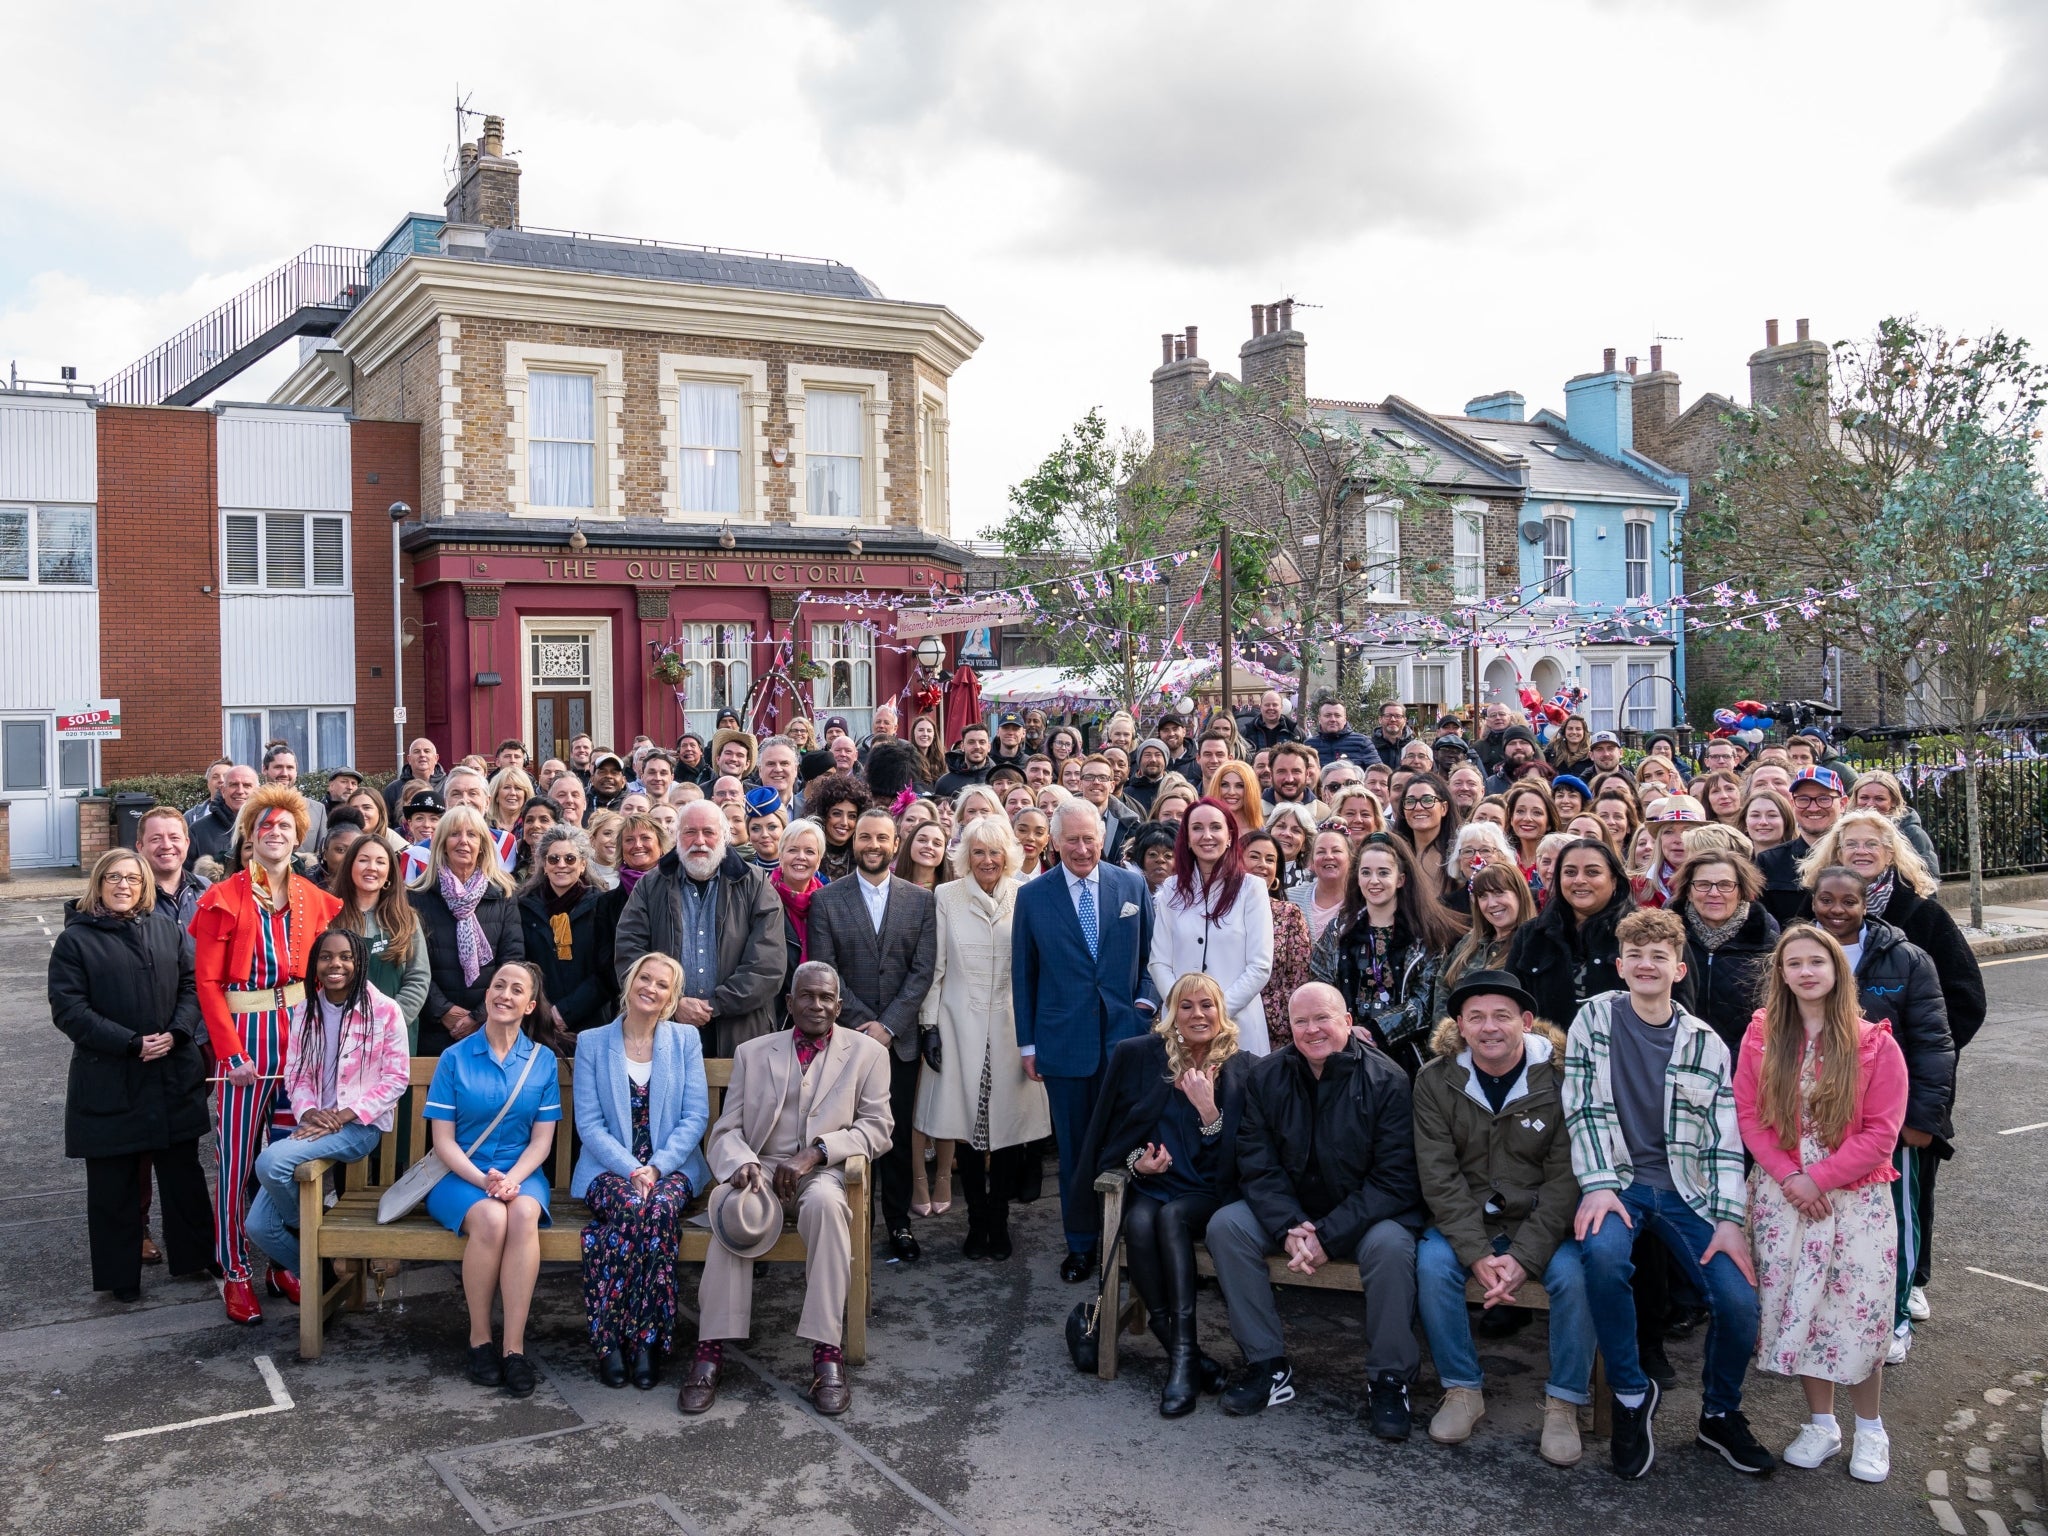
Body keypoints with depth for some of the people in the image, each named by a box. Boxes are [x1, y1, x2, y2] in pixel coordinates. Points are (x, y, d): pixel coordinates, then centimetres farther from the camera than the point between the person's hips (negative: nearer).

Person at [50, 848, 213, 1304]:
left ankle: (193, 1257, 24)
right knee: (113, 1181, 6)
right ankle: (120, 1276, 18)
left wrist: (176, 1033, -12)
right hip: (108, 1082, -3)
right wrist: (132, 1044, -16)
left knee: (182, 1171, 10)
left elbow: (192, 986, 7)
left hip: (174, 1076, 3)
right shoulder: (76, 939, -2)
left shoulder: (167, 933, 9)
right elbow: (67, 1009, -9)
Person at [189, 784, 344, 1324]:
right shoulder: (224, 898, -3)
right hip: (245, 1034, -3)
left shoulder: (314, 899, 9)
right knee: (236, 1158, -1)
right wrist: (231, 1052, -12)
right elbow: (207, 981, -6)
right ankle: (234, 1273, 9)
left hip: (301, 1030, 4)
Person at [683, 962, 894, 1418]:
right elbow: (728, 1129, 9)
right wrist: (741, 1163, -15)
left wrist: (816, 1151, -14)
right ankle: (712, 1348, -29)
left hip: (825, 1172, -1)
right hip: (761, 1169, 1)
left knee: (824, 1203, -37)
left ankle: (827, 1351, -33)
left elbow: (877, 1126, 1)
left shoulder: (867, 1053, 10)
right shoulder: (752, 1052, 15)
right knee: (733, 1207, -33)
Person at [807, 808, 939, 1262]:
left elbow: (923, 970, -1)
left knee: (899, 1132, 6)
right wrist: (864, 1023, -11)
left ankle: (898, 1221, 16)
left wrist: (888, 1025, -10)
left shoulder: (921, 900, 5)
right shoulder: (826, 900, 2)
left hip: (900, 1037, 1)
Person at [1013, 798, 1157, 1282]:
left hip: (1124, 1036, 0)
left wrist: (1147, 998, -5)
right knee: (1074, 1148, 8)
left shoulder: (1133, 886, 4)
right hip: (1064, 1039, 0)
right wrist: (1028, 1043, 3)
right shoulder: (1033, 896, 2)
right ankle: (1080, 1244, 21)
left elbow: (1150, 954, 11)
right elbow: (1023, 974, 5)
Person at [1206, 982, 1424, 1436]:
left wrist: (1327, 1235, -25)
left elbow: (1395, 1180, -18)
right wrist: (1288, 1228, -25)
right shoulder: (1265, 1078, -3)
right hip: (1288, 1210, 4)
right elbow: (1258, 1168, -6)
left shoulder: (1386, 1081, -14)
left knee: (1391, 1245, -34)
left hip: (1366, 1212, -3)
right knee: (1225, 1226, -19)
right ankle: (1268, 1366, -10)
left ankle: (1388, 1379, -13)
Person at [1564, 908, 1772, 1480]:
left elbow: (1725, 1139, 3)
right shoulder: (1595, 1018, 2)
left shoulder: (1705, 1043, 5)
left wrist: (1730, 1220, -8)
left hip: (1686, 1187, 2)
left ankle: (1720, 1413, 15)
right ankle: (1631, 1393, -10)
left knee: (1741, 1301, -17)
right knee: (1603, 1253, -34)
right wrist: (1598, 1186, -15)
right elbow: (1582, 1109, -3)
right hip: (1617, 1180, -2)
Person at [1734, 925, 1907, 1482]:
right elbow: (1748, 1114, 0)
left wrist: (1820, 1178, -13)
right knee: (1794, 1309, 6)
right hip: (1781, 1195, 2)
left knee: (1859, 1311, 0)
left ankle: (1869, 1430, 20)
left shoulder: (1874, 1044, -5)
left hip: (1856, 1196, -2)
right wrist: (1790, 1176, -11)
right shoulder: (1761, 1036, 1)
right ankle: (1820, 1425, 23)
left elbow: (1881, 1132, -8)